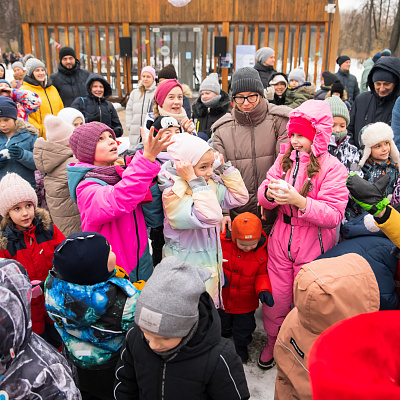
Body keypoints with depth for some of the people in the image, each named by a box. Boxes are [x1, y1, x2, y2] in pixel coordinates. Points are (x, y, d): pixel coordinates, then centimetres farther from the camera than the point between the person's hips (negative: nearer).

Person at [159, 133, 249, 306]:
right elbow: (210, 217, -35)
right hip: (188, 267, -7)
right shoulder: (173, 193, -24)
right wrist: (194, 181, -33)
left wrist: (224, 167, -3)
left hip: (210, 261, 8)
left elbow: (239, 197, 2)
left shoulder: (210, 183, 1)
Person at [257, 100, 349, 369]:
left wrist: (299, 201, -30)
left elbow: (334, 214, -18)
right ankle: (273, 341, 40)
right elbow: (263, 197, 2)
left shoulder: (332, 167, -11)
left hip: (313, 247, -3)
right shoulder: (285, 158, 3)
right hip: (281, 239, 4)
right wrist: (270, 193, -22)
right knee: (275, 298, 11)